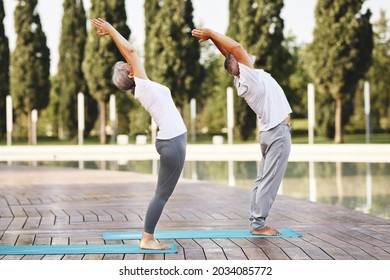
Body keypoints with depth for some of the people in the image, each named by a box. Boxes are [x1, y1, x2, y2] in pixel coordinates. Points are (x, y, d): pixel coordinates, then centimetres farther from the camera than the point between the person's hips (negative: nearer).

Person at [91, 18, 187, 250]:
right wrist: (111, 30, -2)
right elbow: (130, 50, -10)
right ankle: (147, 238, -3)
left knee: (163, 193, 9)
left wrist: (111, 32, 24)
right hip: (172, 142, -9)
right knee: (163, 193, -5)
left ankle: (148, 237, 11)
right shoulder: (143, 84, -9)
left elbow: (129, 53, 21)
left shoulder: (144, 87, 13)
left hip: (172, 140, 9)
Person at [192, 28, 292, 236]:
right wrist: (211, 34, -15)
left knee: (263, 178, 10)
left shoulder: (241, 80, 4)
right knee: (270, 179, -7)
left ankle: (256, 220, 11)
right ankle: (258, 223, -7)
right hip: (278, 132, -9)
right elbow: (236, 47, -23)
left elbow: (230, 53, 12)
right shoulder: (250, 77, -16)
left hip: (270, 131, 9)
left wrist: (211, 37, 3)